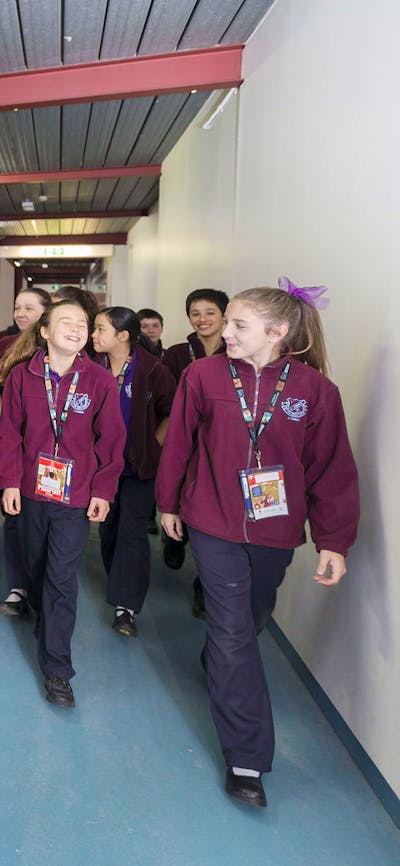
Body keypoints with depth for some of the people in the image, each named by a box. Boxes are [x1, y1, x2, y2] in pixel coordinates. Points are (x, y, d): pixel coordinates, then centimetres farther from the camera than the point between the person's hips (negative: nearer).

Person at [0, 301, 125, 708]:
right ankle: (42, 618, 48)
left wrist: (102, 490, -6)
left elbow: (111, 439, -4)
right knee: (36, 565, 19)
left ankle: (57, 669, 8)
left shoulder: (99, 380, -7)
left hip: (76, 493, -2)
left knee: (62, 577, -3)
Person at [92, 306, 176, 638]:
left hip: (140, 464, -4)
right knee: (108, 526, 14)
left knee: (133, 531, -5)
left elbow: (172, 413, -4)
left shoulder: (152, 370, -12)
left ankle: (125, 605, 0)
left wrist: (154, 446, -4)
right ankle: (120, 583, 35)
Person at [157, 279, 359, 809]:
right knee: (234, 633, -3)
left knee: (252, 621, 21)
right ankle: (247, 759, 9)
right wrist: (168, 503, 9)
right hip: (215, 526, -2)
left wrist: (334, 541, -7)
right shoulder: (204, 374, -10)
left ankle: (217, 666, 54)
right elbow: (179, 443, 2)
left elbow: (333, 469, -5)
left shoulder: (314, 388, -9)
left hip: (275, 531, 2)